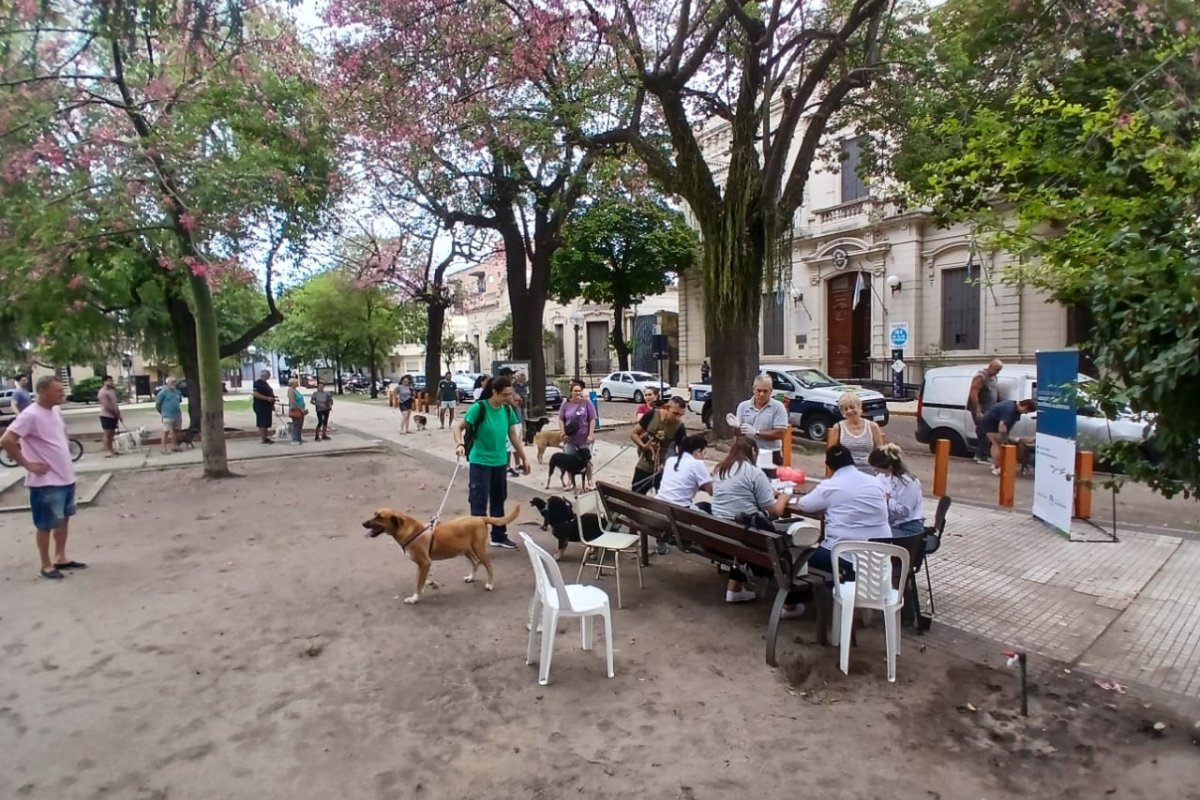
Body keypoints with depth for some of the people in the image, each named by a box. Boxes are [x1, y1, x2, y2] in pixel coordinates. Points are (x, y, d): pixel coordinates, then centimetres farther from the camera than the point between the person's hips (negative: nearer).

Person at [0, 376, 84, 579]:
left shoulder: (55, 411, 7)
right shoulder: (30, 415, -19)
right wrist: (28, 464, -18)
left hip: (66, 477, 8)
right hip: (46, 482, -8)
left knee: (64, 519, 17)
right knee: (46, 525, 4)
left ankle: (61, 558, 29)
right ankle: (46, 565, 16)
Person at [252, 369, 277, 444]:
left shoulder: (265, 383, 19)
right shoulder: (258, 383, -12)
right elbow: (255, 394, -22)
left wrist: (272, 404, 22)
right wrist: (267, 398, -26)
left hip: (267, 406, 10)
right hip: (261, 407, -10)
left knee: (266, 424, 12)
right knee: (262, 424, -7)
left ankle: (266, 438, 17)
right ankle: (264, 439, -6)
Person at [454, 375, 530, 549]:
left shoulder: (508, 410, 1)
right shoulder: (479, 408, -16)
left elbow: (513, 435, 10)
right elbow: (459, 427, -13)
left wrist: (524, 458, 11)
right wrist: (459, 444, -32)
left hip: (500, 462, 6)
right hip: (480, 462, -6)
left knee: (499, 501, 17)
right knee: (479, 503, -2)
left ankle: (499, 536, 30)